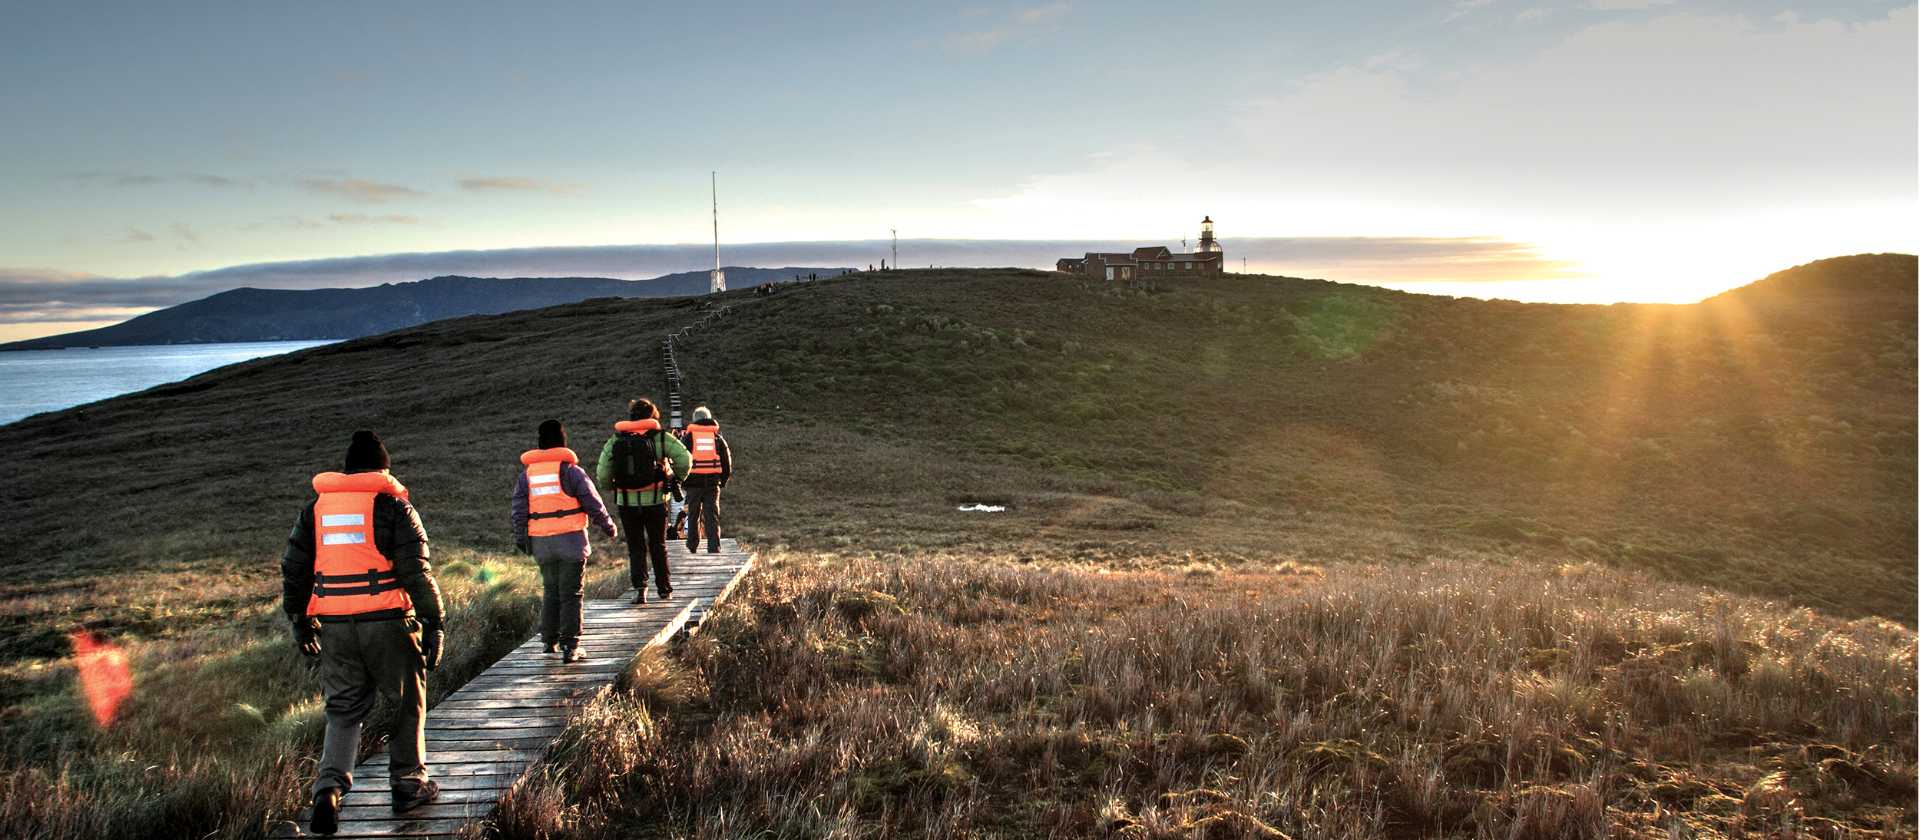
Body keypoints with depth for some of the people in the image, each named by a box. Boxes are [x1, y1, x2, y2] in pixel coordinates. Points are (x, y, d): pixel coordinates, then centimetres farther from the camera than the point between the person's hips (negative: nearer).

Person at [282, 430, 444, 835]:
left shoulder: (315, 508, 11)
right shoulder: (393, 506, -3)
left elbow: (293, 569, 15)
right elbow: (416, 571, -8)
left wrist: (299, 621, 25)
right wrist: (433, 625, -4)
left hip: (334, 626, 4)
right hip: (387, 621, -4)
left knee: (343, 710, 13)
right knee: (407, 703, 13)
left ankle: (329, 787, -5)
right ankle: (408, 784, 20)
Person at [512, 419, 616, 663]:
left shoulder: (527, 473, 7)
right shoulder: (570, 469, -6)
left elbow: (519, 509, 9)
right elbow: (592, 502, -4)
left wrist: (521, 538, 18)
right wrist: (608, 526, 10)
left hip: (541, 542, 4)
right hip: (570, 539, -4)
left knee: (550, 590, 20)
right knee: (571, 593, 0)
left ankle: (549, 639, 23)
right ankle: (570, 646, -3)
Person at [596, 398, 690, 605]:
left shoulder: (614, 441, 1)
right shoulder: (660, 437, -3)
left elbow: (602, 475, -5)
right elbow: (685, 460, -12)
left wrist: (614, 487, 14)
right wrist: (675, 479, 4)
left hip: (626, 502, 1)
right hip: (655, 500, 0)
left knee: (635, 547, 10)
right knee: (658, 546, 13)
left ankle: (640, 588, -2)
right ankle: (664, 589, 19)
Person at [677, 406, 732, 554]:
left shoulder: (688, 437, 2)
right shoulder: (717, 437, 7)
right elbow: (727, 461, 6)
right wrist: (723, 480, 16)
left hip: (693, 482, 0)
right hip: (713, 483, 1)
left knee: (693, 515, 15)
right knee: (712, 516, 2)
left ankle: (692, 546, 24)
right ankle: (714, 548, -8)